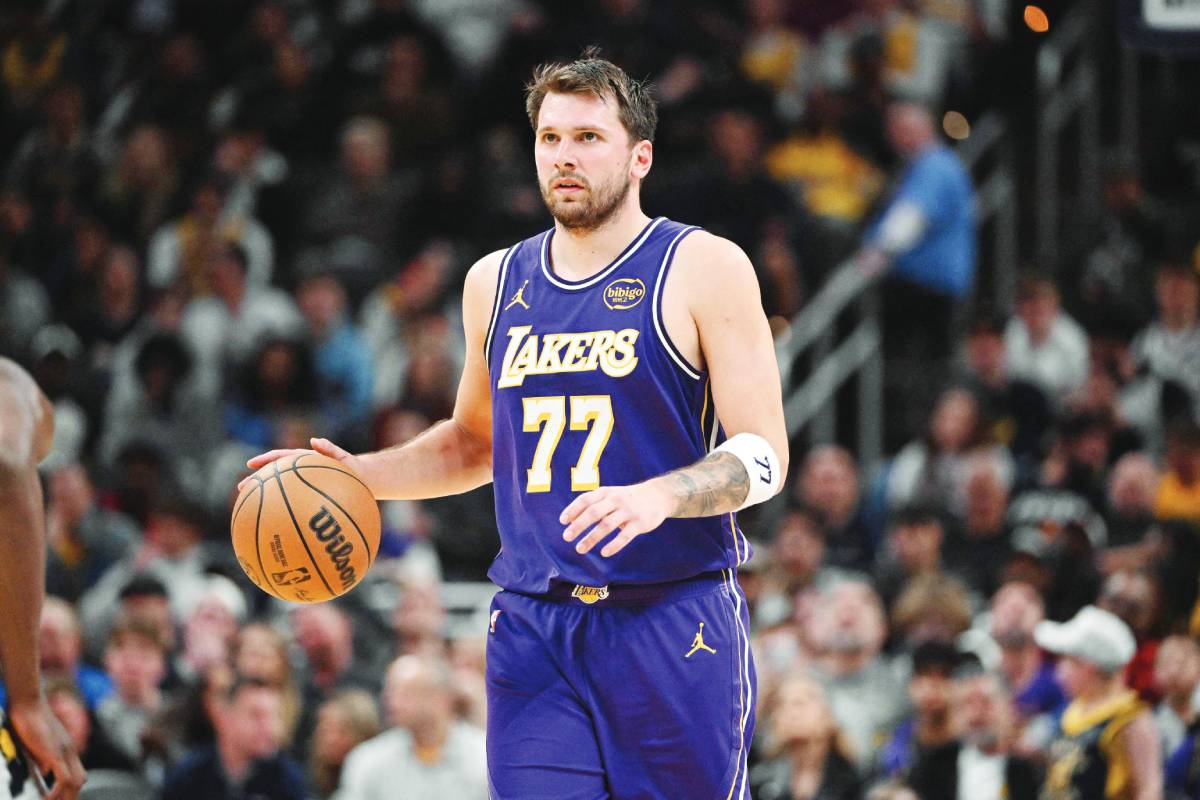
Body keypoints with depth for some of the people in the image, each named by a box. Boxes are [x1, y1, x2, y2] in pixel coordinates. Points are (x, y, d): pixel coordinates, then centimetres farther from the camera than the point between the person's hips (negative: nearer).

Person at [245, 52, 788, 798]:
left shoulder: (705, 269, -3)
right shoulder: (497, 282, 13)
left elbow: (763, 457, -8)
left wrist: (660, 495, -27)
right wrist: (358, 475, 13)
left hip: (674, 622, -4)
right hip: (534, 626, 4)